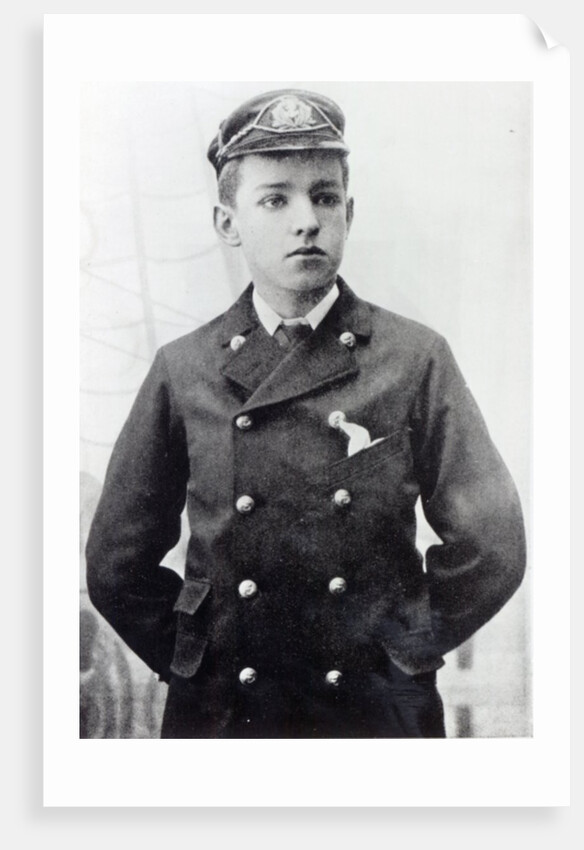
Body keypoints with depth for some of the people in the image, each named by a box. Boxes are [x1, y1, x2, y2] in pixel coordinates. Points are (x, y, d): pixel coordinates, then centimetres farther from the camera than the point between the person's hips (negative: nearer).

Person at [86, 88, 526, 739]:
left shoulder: (416, 360, -7)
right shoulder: (182, 369, -5)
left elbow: (491, 546, -5)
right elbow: (115, 564, 2)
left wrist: (407, 650, -3)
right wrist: (189, 664, 0)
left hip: (377, 712, 0)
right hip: (219, 713, 1)